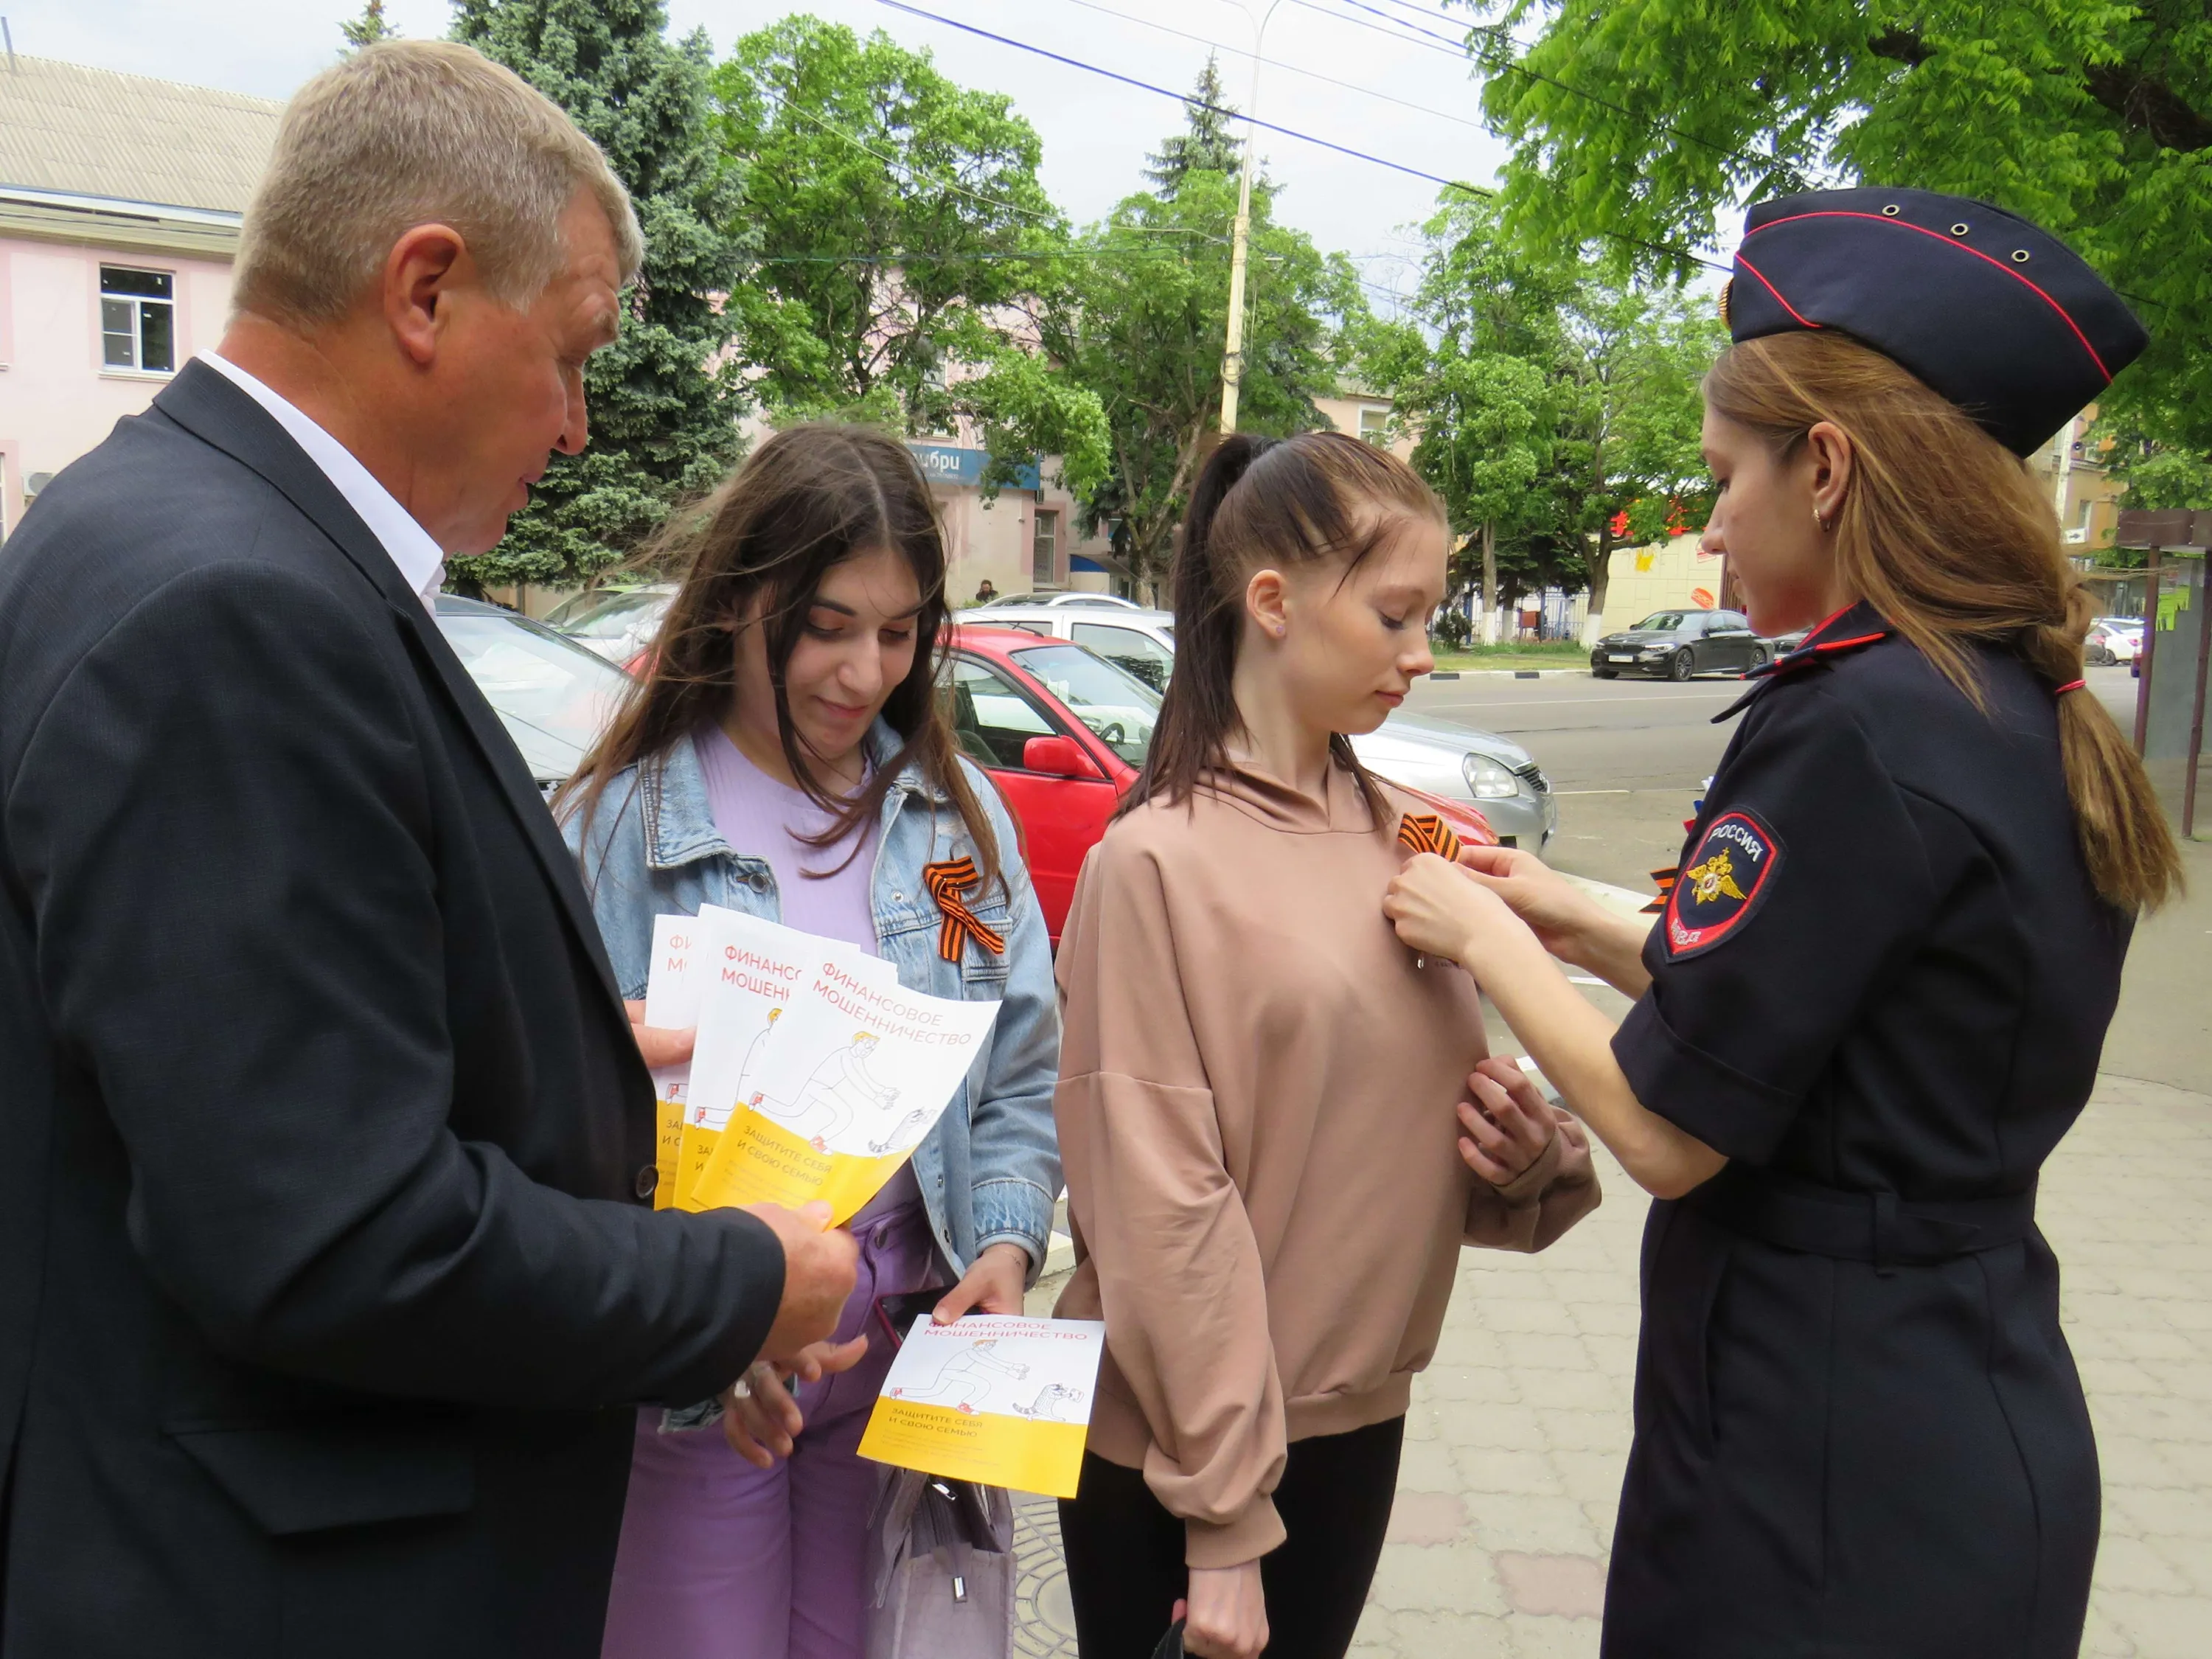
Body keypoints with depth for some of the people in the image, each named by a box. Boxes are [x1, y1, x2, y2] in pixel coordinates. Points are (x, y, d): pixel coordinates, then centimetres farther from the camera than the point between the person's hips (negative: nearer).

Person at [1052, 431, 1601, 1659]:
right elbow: (1159, 1202, -16)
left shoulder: (1402, 840, 1)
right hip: (1174, 1438, -5)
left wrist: (1535, 1153, -10)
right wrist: (1220, 1510, -13)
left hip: (1358, 1417, 5)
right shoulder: (1159, 860, -16)